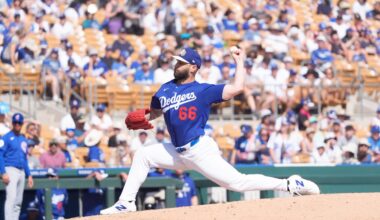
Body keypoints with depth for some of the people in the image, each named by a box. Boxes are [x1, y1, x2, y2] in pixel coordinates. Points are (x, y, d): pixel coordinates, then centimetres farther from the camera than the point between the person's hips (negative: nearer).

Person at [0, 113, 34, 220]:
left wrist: (29, 175, 18)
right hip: (10, 170, -7)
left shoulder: (24, 140, 19)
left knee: (18, 202, 6)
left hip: (21, 171, 7)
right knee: (11, 198, -19)